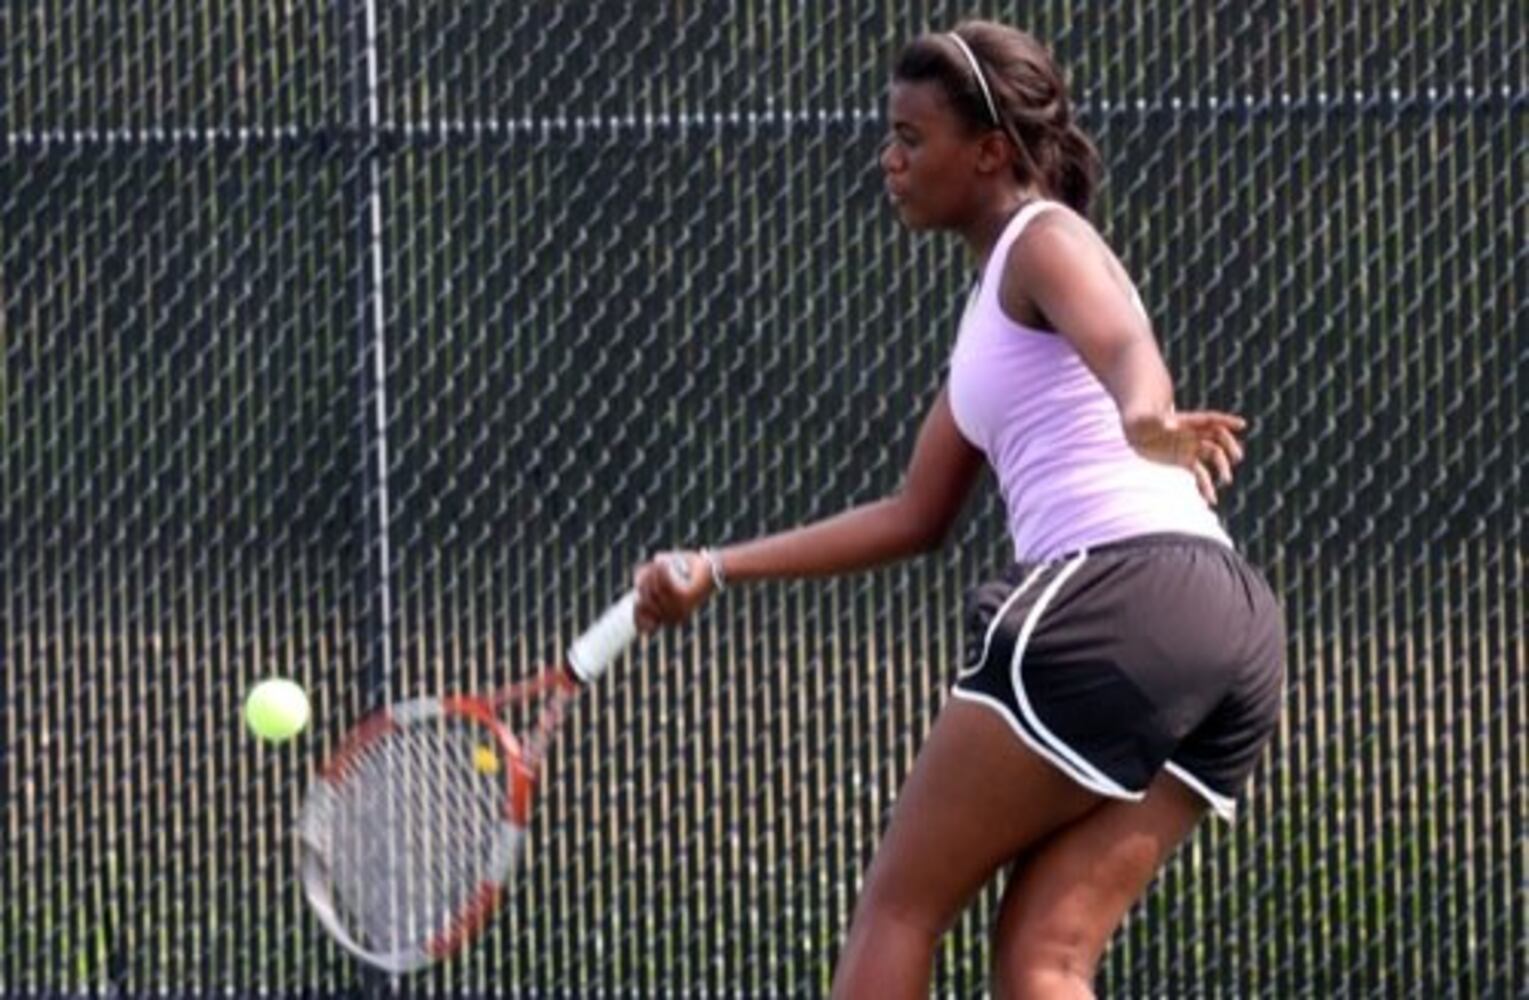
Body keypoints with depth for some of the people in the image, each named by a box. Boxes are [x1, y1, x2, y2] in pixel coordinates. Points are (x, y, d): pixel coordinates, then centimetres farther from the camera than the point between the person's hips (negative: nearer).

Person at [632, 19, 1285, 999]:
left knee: (899, 908, 1)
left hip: (1122, 597, -9)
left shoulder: (1045, 241, 1)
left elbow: (1126, 347, -23)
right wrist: (716, 570, 33)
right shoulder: (994, 305, 29)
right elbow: (915, 516, 34)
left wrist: (1146, 421, -46)